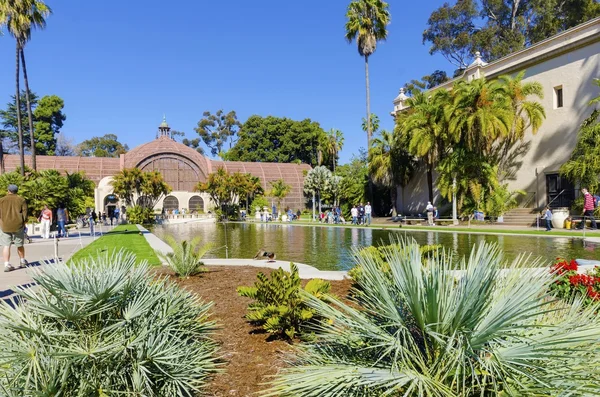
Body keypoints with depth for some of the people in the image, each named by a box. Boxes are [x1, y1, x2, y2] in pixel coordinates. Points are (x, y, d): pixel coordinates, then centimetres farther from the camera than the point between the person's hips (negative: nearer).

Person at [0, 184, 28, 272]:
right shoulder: (21, 200, 3)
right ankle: (22, 261, 27)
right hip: (18, 225, 0)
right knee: (19, 244, 14)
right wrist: (23, 223, 8)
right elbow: (25, 213, 0)